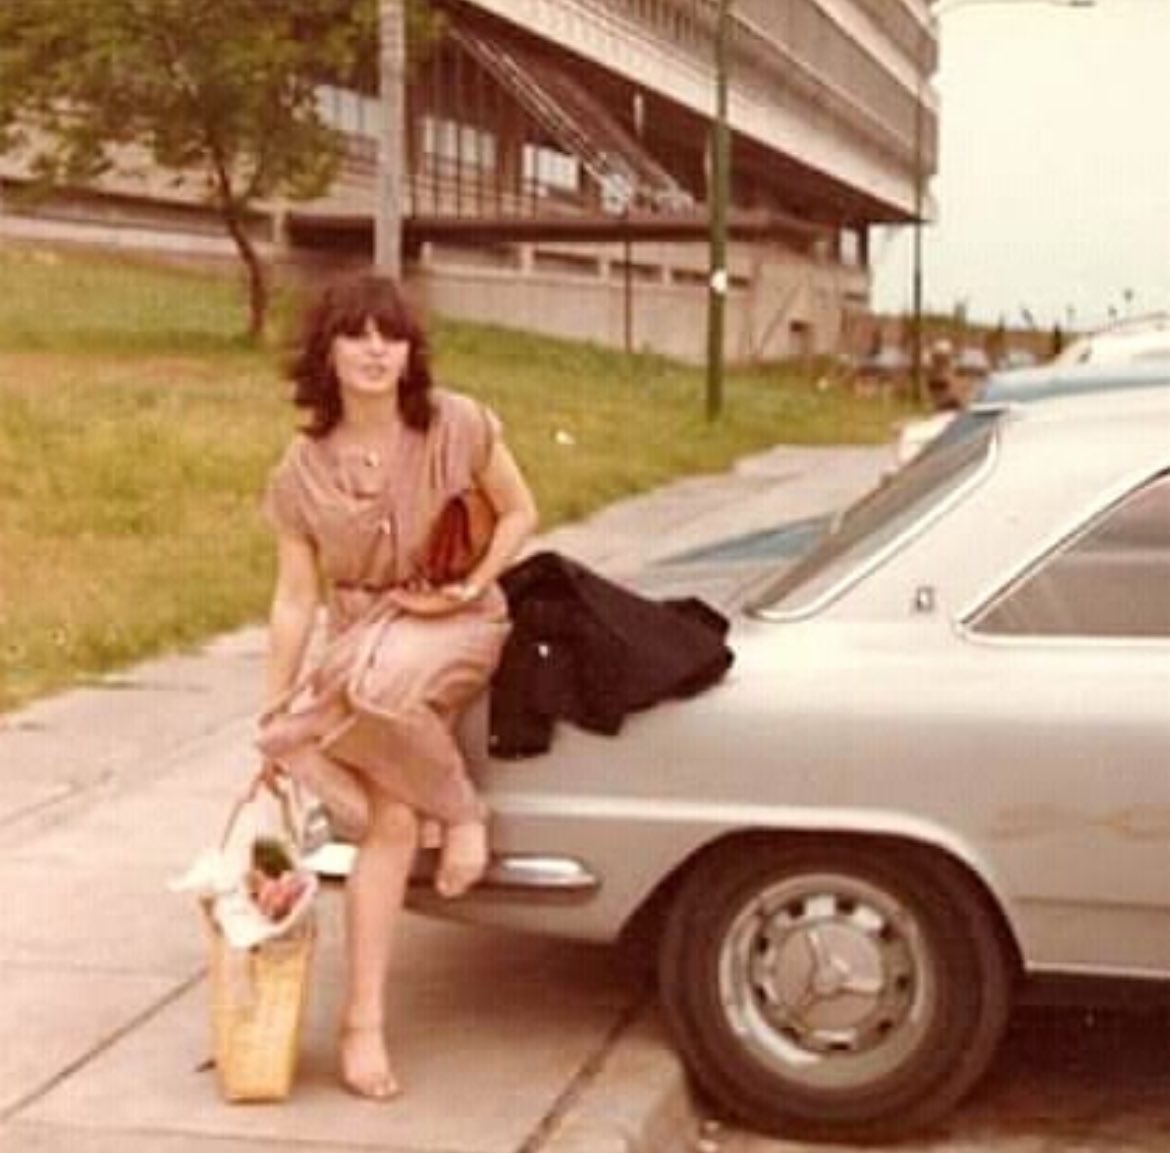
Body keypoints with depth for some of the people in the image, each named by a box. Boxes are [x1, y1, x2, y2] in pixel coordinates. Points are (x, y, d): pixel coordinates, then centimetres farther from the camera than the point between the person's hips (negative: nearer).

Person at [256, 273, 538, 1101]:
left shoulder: (457, 425, -11)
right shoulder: (301, 471, -7)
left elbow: (520, 513, 2)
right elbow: (297, 598, -3)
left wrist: (472, 586, -14)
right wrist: (274, 714, -4)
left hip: (456, 626, -3)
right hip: (362, 640, 3)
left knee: (380, 681, -38)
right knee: (390, 821, -18)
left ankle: (462, 808, -12)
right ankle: (365, 1022, -8)